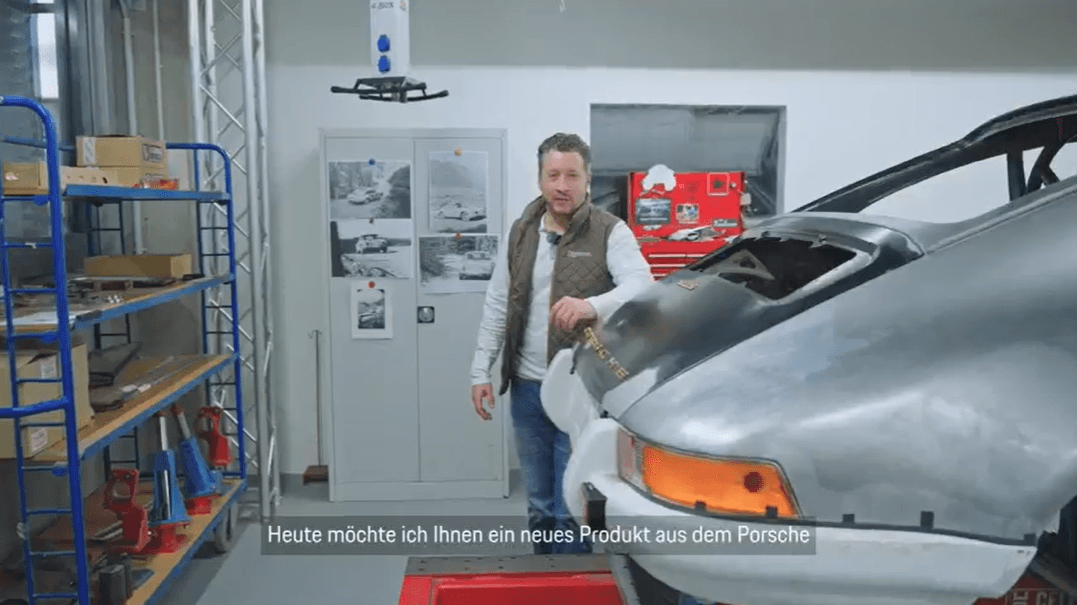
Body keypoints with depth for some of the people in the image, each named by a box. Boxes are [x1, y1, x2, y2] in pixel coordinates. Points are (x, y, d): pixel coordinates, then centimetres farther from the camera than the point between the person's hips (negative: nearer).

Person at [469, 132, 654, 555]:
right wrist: (481, 371, 6)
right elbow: (496, 306, 11)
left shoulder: (610, 232, -6)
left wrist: (592, 305, -41)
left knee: (572, 509, 0)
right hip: (527, 390, 5)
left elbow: (641, 287, -22)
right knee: (539, 506, 17)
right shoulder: (520, 234, 9)